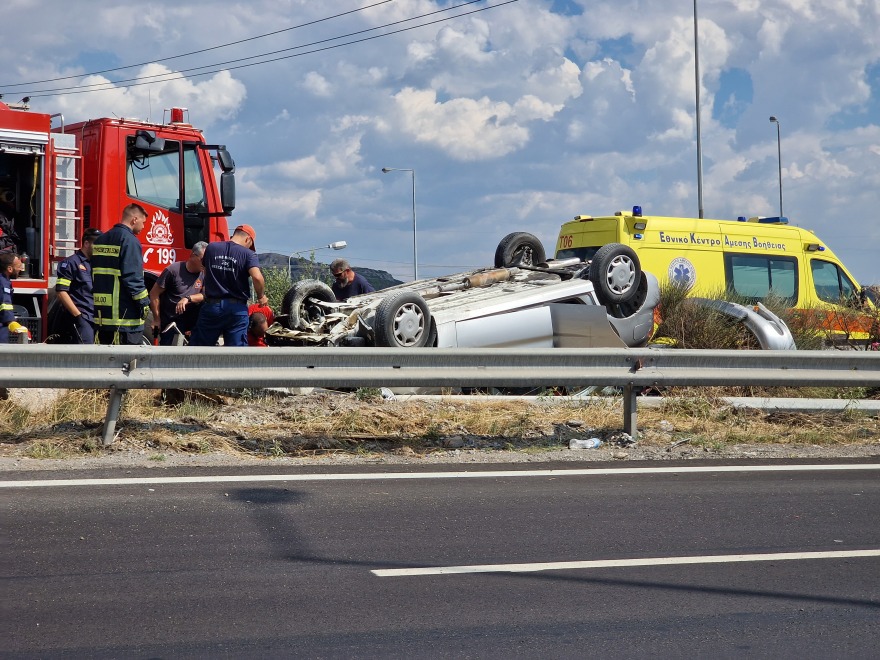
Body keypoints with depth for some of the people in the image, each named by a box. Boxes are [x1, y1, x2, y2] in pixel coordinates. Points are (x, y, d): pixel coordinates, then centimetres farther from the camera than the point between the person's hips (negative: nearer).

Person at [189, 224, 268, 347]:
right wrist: (261, 296, -5)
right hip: (236, 309, -2)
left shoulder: (211, 248, 5)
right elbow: (257, 277, -22)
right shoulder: (248, 254, -8)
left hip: (211, 305, 2)